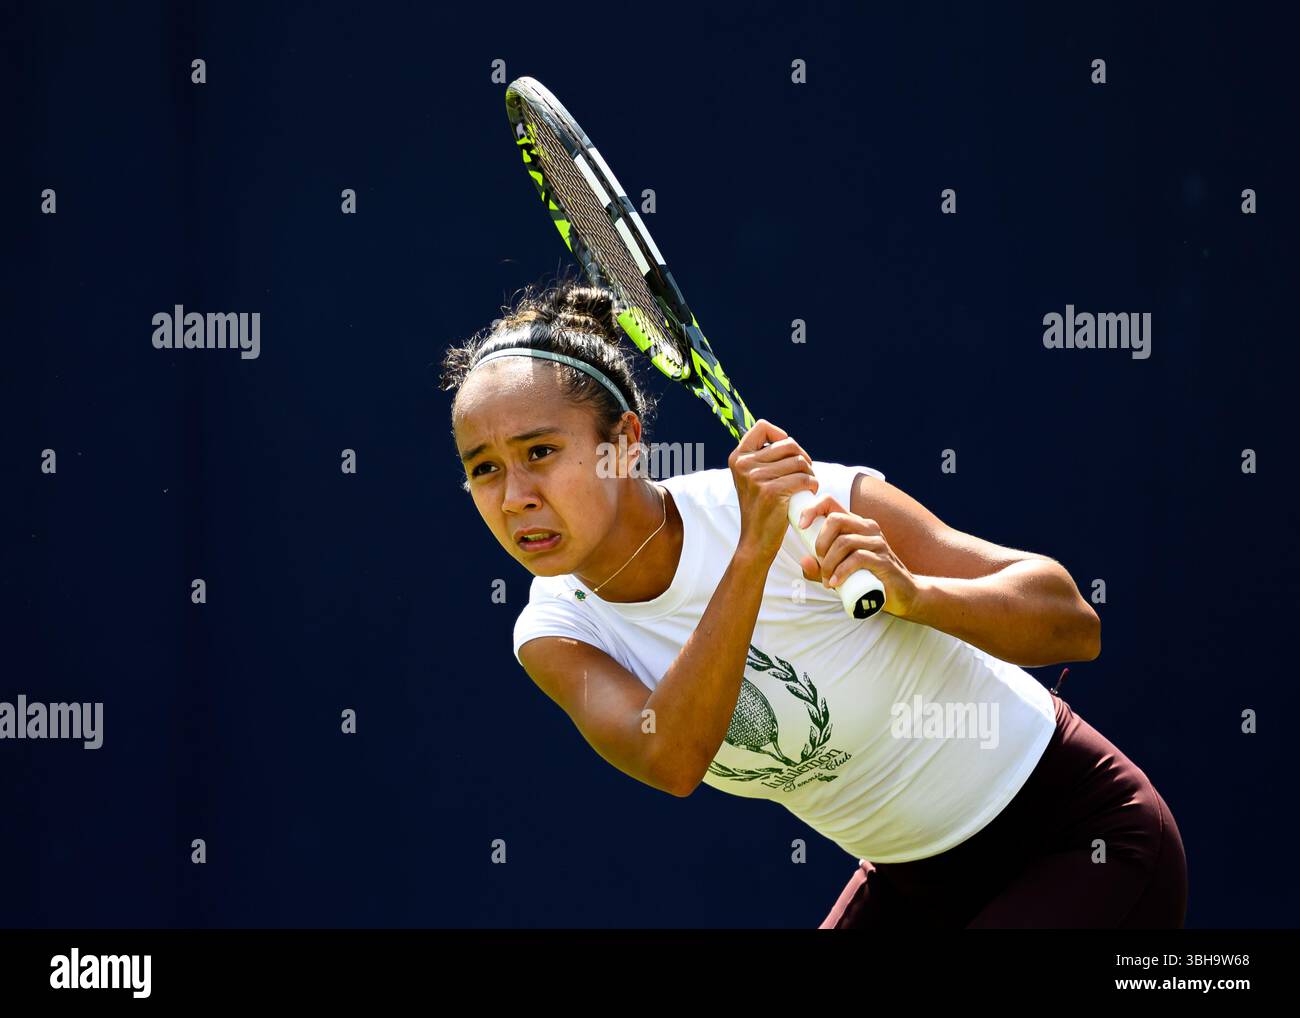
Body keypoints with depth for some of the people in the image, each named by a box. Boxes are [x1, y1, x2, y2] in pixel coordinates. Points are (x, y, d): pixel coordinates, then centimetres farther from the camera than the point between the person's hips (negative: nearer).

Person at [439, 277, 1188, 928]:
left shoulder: (812, 511, -25)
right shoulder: (557, 634, -10)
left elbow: (1075, 624, -21)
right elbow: (670, 759, -30)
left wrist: (911, 593, -40)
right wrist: (753, 552, -39)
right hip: (915, 881, 6)